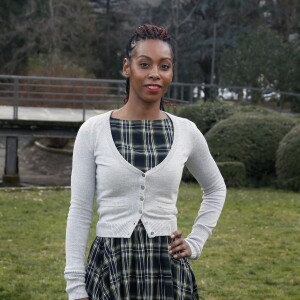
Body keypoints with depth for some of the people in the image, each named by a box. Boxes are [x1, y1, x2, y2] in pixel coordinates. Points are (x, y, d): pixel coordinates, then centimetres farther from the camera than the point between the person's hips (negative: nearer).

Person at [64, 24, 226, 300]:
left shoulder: (186, 131, 2)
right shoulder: (93, 131, -4)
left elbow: (216, 189, 20)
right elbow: (80, 211, -3)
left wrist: (195, 243, 9)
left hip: (168, 270, 2)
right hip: (109, 268, -1)